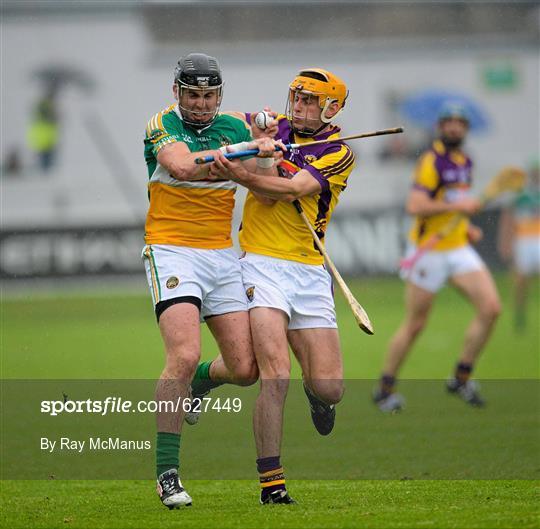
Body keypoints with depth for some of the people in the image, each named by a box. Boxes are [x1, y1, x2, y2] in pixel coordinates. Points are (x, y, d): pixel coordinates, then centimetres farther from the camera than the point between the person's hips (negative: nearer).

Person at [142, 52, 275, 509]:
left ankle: (197, 381, 37)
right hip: (172, 252, -5)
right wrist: (241, 150, -20)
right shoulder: (163, 125, -4)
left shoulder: (235, 129, 11)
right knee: (184, 355, -22)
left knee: (245, 368, 0)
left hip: (222, 255, 5)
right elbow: (183, 167, -23)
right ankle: (167, 473, -14)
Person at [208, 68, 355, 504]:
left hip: (309, 271, 0)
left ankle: (317, 391, 39)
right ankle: (271, 481, -13)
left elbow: (287, 191, -17)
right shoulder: (272, 126, 7)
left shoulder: (340, 153, -3)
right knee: (276, 377, -18)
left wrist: (239, 174, -33)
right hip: (262, 266, 0)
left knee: (328, 388, 0)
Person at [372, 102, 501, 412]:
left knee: (491, 308, -9)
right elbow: (415, 206, -24)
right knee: (415, 325, 0)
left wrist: (467, 227, 11)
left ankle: (462, 378, 4)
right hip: (429, 251, -7)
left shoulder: (465, 162, 12)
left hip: (459, 249, 7)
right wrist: (457, 206, -25)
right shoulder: (431, 162, -13)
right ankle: (386, 388, 16)